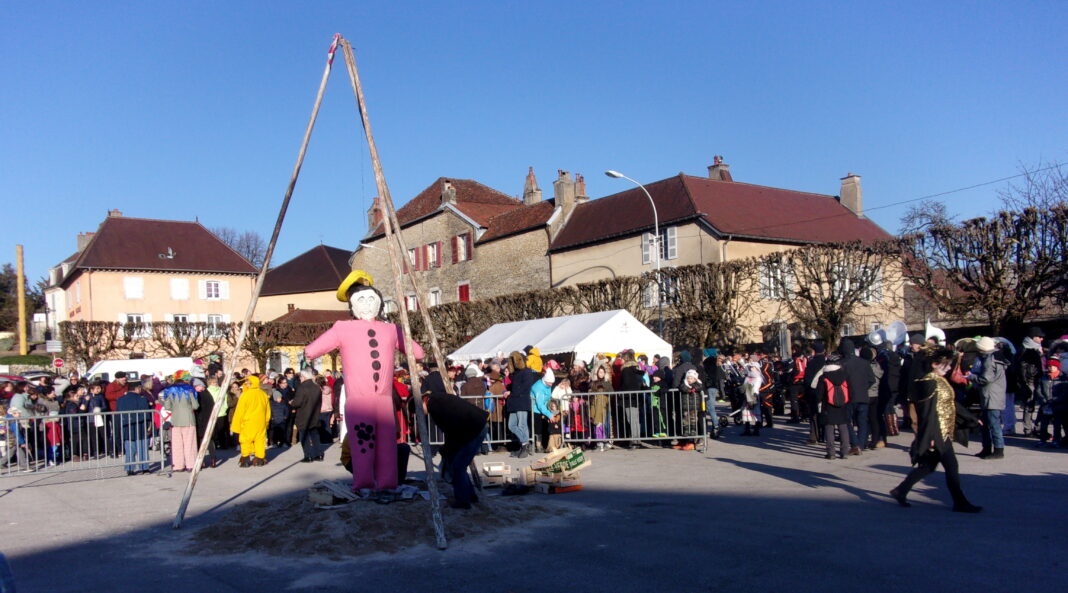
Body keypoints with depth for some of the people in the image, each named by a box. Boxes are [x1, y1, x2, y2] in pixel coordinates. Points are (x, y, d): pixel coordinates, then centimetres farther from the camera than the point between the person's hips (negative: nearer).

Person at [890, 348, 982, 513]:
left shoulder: (941, 381, 12)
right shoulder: (929, 383, -17)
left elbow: (951, 404, 21)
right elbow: (929, 411, -20)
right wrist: (931, 436, -22)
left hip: (944, 432, 10)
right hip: (937, 433, -10)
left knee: (928, 465, 14)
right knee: (951, 466, -2)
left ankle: (900, 491, 21)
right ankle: (960, 503, 9)